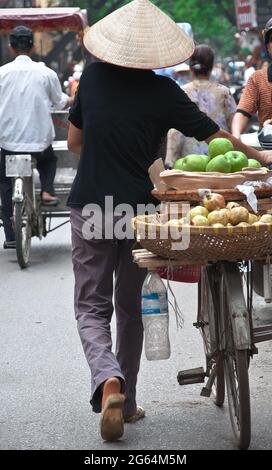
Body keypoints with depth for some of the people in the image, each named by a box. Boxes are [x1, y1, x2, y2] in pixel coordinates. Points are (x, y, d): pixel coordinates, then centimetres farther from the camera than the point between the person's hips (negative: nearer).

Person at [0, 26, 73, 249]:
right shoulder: (46, 73, -6)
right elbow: (60, 103, 7)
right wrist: (73, 100, 28)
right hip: (40, 138, 0)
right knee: (49, 160, 35)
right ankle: (47, 191, 10)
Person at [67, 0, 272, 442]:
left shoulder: (93, 76, -1)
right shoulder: (163, 92, -6)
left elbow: (74, 141, 6)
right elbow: (215, 136, 0)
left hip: (90, 206, 0)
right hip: (138, 208, 0)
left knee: (92, 307, 6)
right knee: (130, 307, 16)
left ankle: (108, 381, -22)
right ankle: (126, 402, 23)